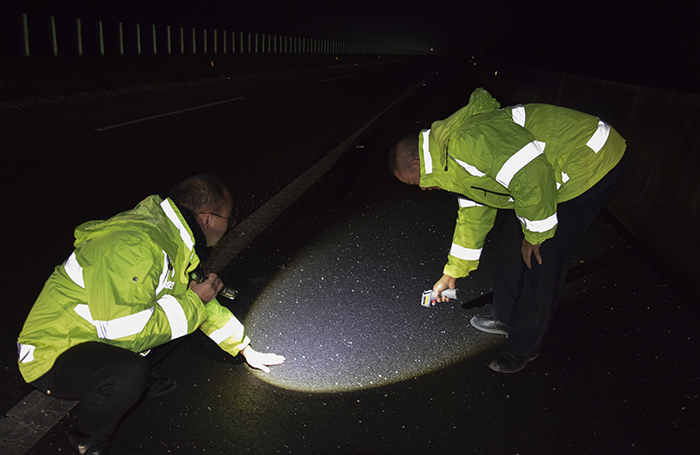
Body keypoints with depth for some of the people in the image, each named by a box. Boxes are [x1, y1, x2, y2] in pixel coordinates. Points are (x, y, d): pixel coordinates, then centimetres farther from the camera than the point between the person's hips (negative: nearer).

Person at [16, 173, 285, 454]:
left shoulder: (167, 233, 1)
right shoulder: (136, 247, -31)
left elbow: (203, 302, 14)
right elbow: (127, 333, -32)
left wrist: (246, 350, 19)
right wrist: (192, 300, -20)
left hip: (103, 339, 8)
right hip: (53, 355, -8)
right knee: (127, 373, -37)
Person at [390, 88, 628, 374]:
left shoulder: (466, 139, -26)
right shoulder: (450, 159, 9)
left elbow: (531, 175, -33)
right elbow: (474, 215, 20)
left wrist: (534, 234, -17)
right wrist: (451, 274, 28)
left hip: (592, 161, -10)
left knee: (542, 256, -7)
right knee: (509, 235, 15)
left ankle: (525, 346, 12)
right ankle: (507, 318, 32)